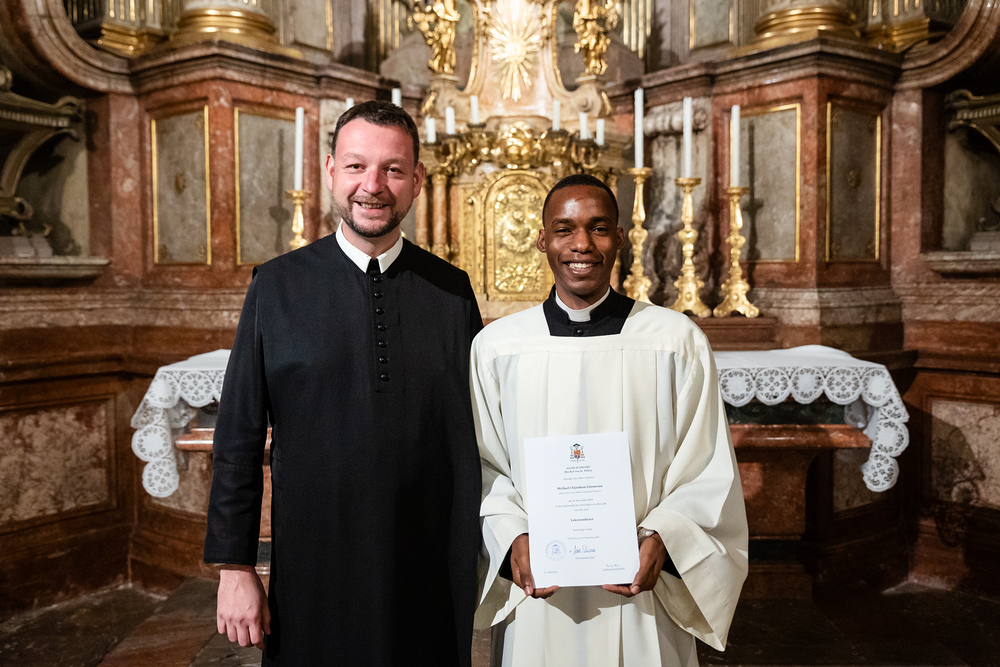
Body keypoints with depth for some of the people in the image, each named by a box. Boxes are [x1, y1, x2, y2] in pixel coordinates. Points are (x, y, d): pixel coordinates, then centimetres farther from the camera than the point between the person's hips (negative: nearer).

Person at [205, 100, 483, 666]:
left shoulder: (452, 291, 0)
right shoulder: (277, 286, -3)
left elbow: (476, 437, 2)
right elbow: (239, 437, -1)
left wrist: (476, 565, 3)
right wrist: (234, 566, -2)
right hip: (311, 576, 0)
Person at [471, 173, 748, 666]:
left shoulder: (679, 342, -3)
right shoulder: (495, 346, -1)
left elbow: (708, 473, -1)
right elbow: (483, 467, 3)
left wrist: (661, 538, -15)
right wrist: (512, 538, -13)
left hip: (642, 596, 0)